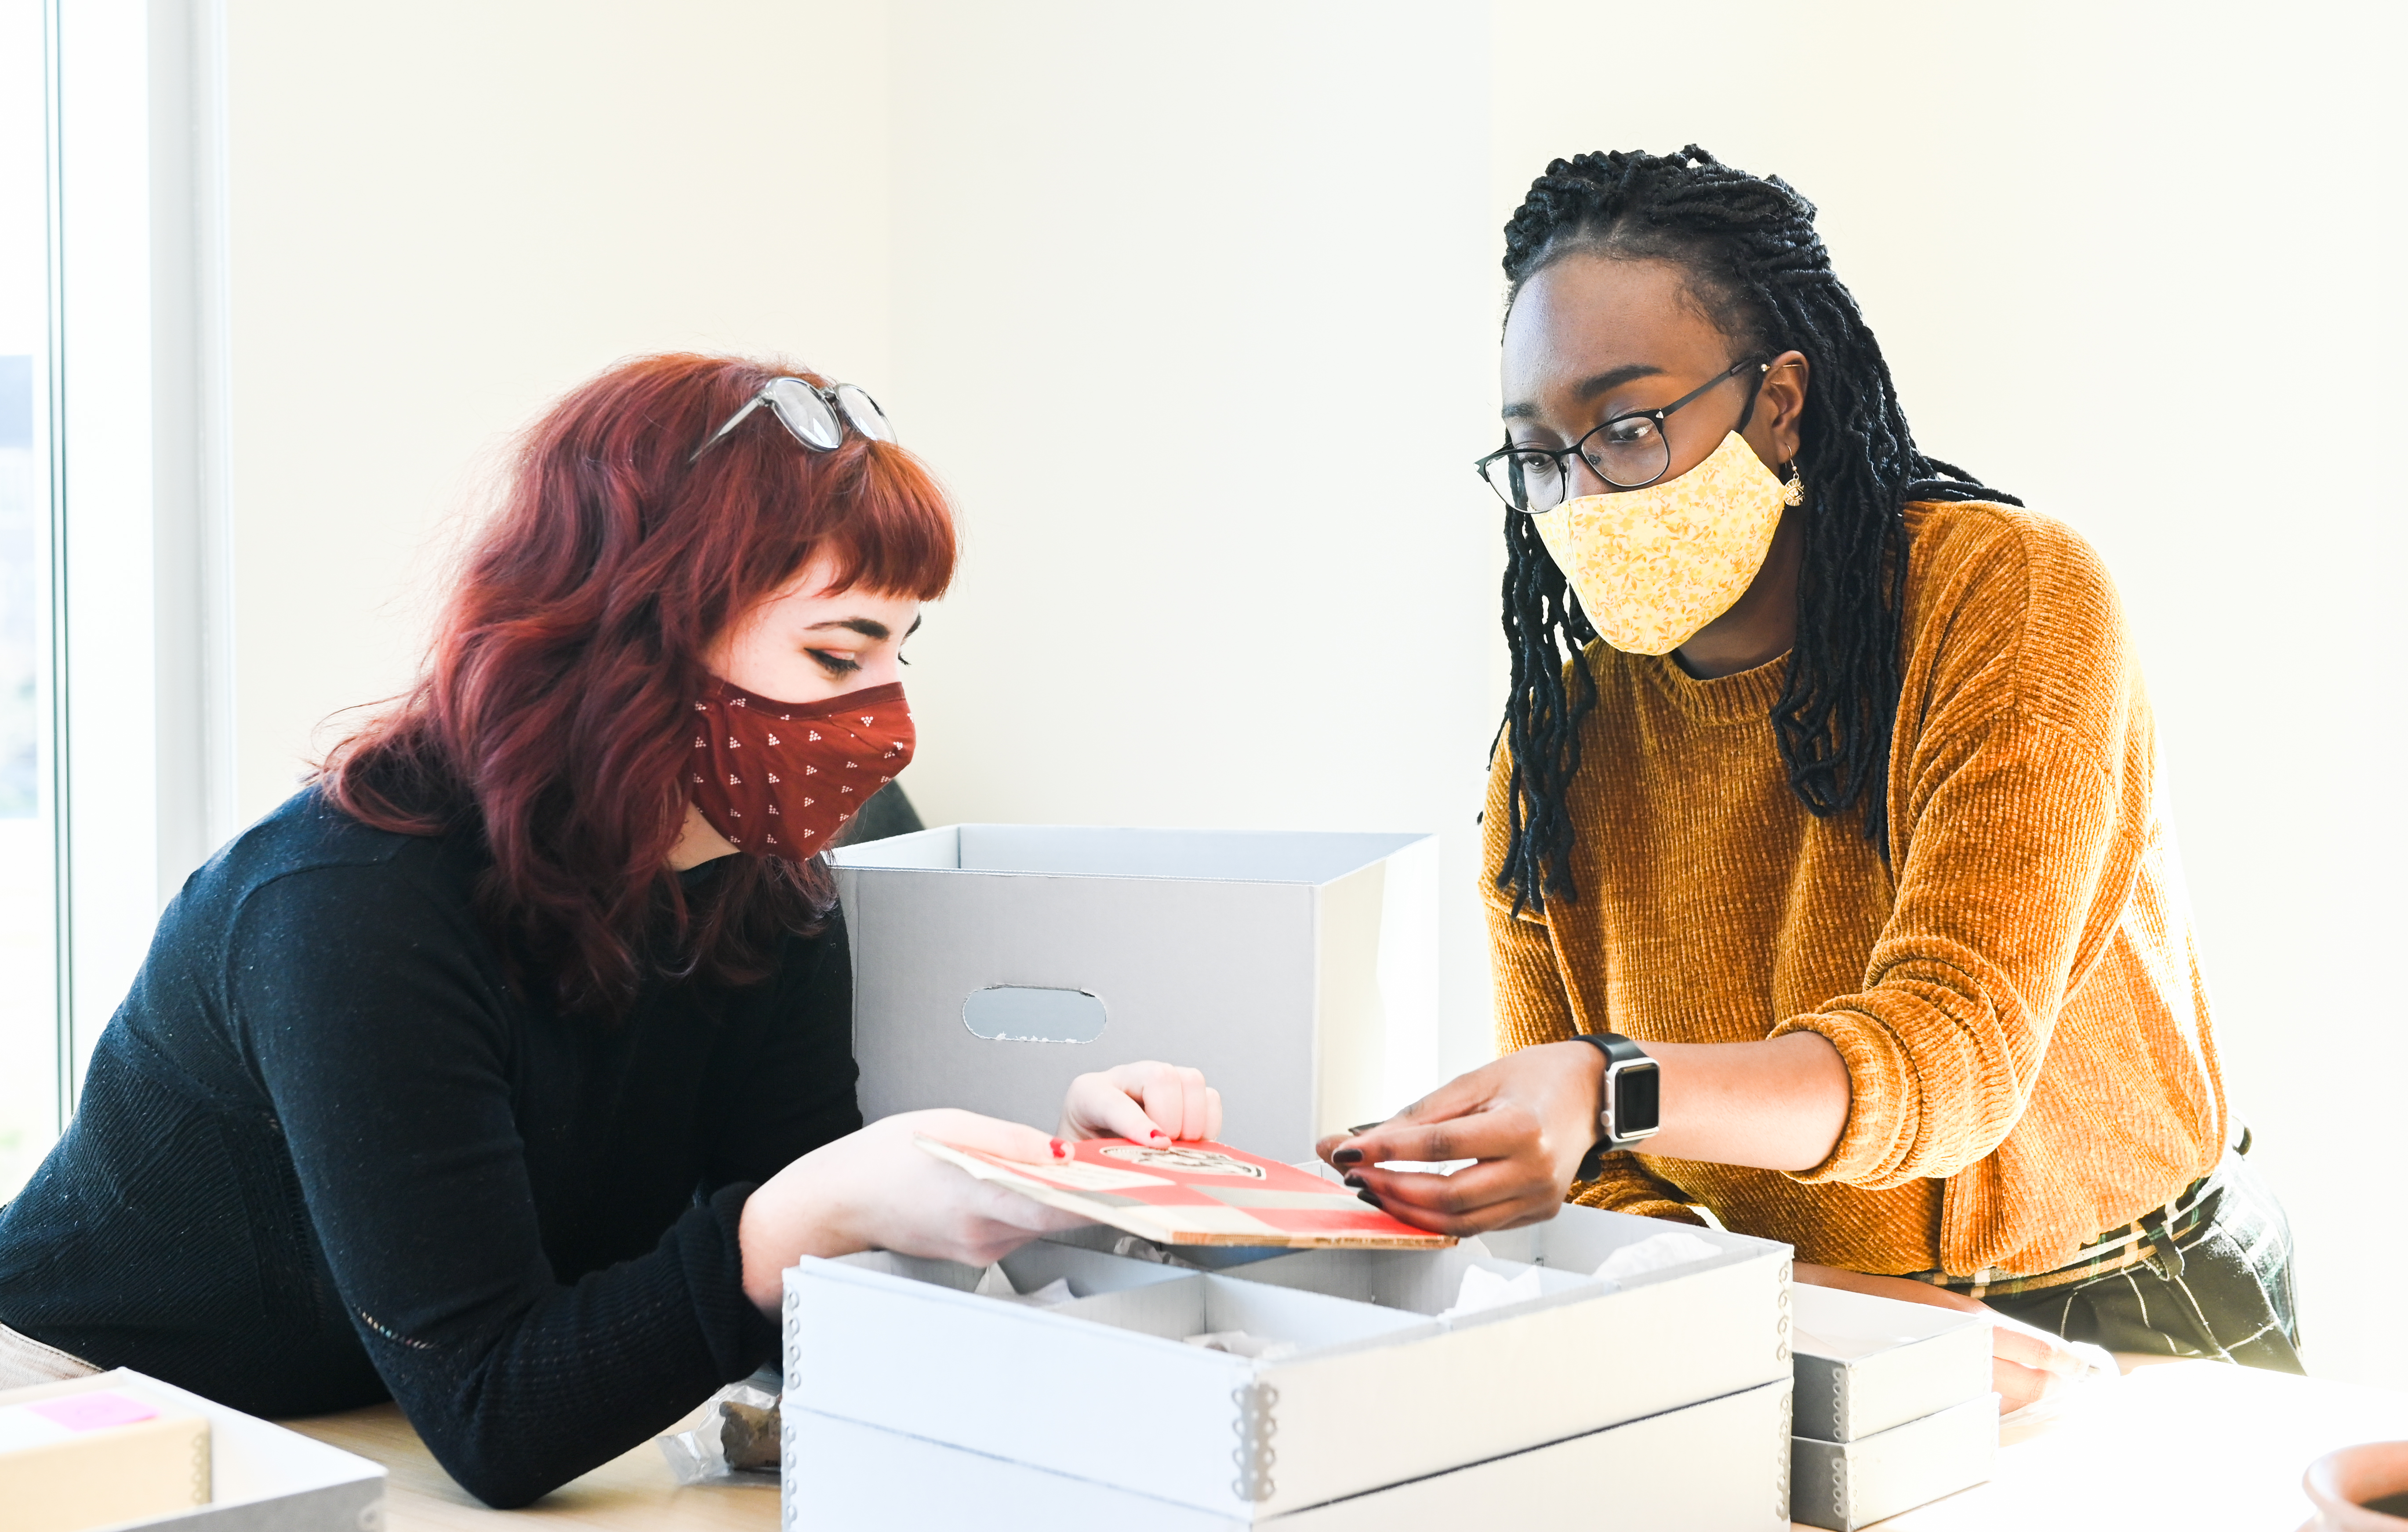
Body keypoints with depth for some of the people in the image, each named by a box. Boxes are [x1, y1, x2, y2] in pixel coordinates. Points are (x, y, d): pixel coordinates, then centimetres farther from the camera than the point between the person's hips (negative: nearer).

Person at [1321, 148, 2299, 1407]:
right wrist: (1834, 1315, -23)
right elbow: (1599, 1205, -3)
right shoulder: (1556, 743, -1)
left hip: (2132, 1320, -2)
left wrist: (1615, 1090, -41)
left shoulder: (2008, 593, -12)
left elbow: (1951, 1054, -22)